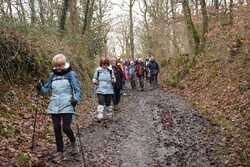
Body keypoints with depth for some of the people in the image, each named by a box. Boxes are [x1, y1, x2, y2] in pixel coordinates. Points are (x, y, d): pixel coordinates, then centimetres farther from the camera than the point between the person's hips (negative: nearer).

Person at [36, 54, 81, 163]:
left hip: (67, 106, -4)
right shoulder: (52, 75, 11)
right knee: (57, 129, 5)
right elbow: (47, 90, 15)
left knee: (66, 128, -8)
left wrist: (75, 99, -24)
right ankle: (60, 152, 20)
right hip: (54, 106, 4)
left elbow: (77, 90, -5)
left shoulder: (71, 74, -2)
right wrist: (40, 89, -7)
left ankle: (73, 143, 24)